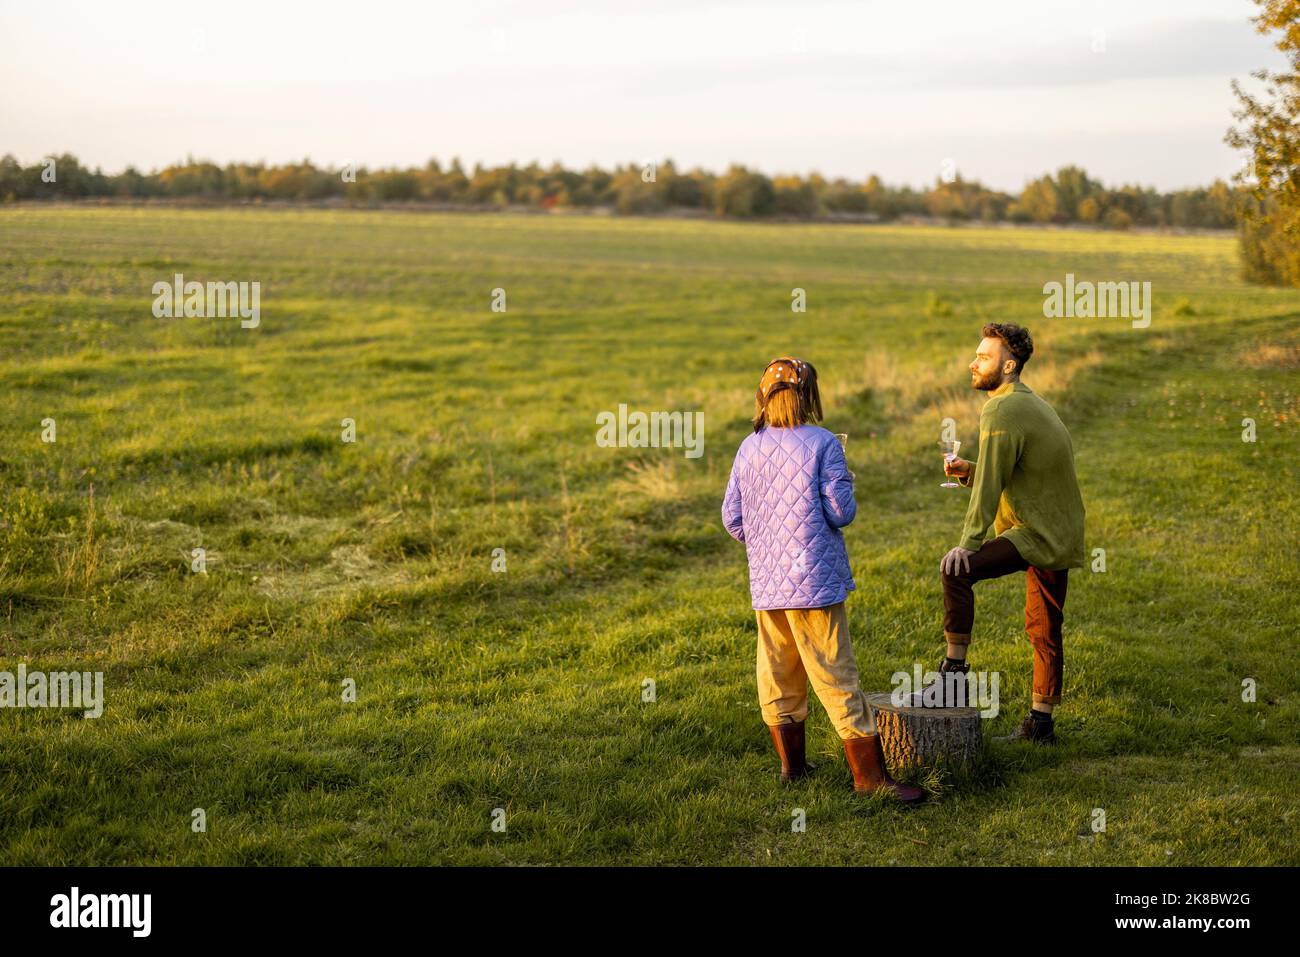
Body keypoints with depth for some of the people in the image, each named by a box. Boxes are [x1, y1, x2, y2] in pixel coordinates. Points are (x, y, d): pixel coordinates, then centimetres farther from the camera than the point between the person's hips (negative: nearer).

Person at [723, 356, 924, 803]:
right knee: (837, 679, -2)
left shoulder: (749, 448, 4)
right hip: (814, 580, -5)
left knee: (778, 675, 15)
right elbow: (840, 512, -13)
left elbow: (732, 517, 6)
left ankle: (791, 765, 26)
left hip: (766, 582, 5)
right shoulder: (822, 444, -10)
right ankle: (870, 775, 2)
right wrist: (846, 486, 8)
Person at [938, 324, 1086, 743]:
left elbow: (990, 487, -19)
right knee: (1043, 631, 15)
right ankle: (1040, 724, 23)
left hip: (1038, 536, -11)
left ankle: (954, 669, -16)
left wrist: (968, 544, -20)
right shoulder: (1029, 404, 17)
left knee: (955, 570, -21)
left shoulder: (1002, 411, -15)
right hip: (1060, 536, 11)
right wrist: (967, 470, 7)